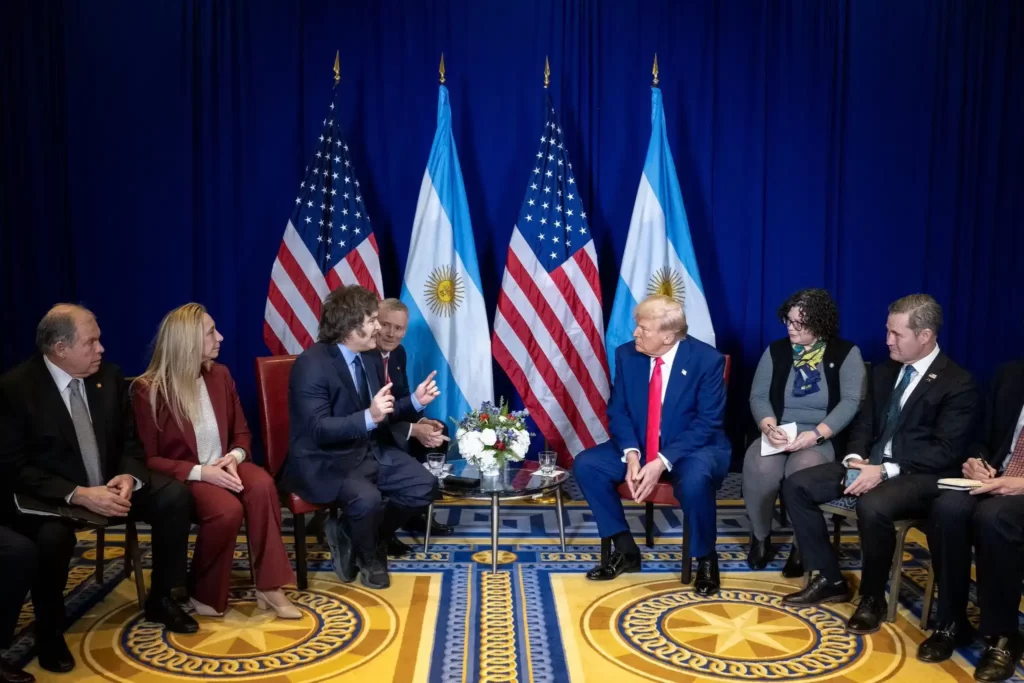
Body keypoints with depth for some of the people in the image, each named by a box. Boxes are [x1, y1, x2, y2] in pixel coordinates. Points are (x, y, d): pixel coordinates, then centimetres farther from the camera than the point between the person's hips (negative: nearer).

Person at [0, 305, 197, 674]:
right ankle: (49, 631, -6)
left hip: (110, 485, 5)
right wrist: (78, 494, -29)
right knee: (53, 536, -36)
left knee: (174, 496, -18)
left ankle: (160, 599, 2)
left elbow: (130, 441, 6)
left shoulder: (109, 375, 0)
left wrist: (129, 477, -17)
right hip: (52, 497, -5)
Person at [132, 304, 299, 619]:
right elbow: (147, 459, -10)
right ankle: (203, 594, -9)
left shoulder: (220, 375, 5)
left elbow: (241, 432, 12)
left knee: (262, 484, -30)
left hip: (222, 467, 5)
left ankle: (268, 587, -23)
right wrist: (200, 471, -22)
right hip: (181, 476, -4)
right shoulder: (148, 389, -10)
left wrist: (234, 457, -12)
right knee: (228, 509, -34)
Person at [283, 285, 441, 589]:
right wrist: (369, 417, -39)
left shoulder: (371, 357, 5)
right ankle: (369, 559, 2)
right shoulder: (311, 364, -19)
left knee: (425, 485, -6)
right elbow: (318, 430, -27)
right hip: (324, 462, -8)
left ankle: (350, 534, 10)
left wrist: (415, 401, -3)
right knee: (367, 498, -34)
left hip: (370, 450, 8)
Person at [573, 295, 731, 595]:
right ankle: (625, 548, -1)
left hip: (694, 448, -4)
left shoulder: (707, 360, -16)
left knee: (695, 480, -37)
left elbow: (707, 424, -18)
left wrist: (662, 461, -29)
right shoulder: (627, 355, -4)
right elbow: (617, 412, -1)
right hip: (639, 447, 5)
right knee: (586, 464, -15)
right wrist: (631, 454, -21)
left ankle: (705, 559, -8)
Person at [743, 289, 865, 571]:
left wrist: (816, 434, -24)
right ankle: (760, 536, -4)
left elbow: (852, 401, -11)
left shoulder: (846, 353, 0)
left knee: (802, 470, -35)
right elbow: (758, 396, 4)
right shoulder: (776, 351, 9)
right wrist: (769, 427, -18)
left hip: (823, 438, -2)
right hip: (778, 434, 3)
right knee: (759, 467, -30)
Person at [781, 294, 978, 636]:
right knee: (796, 485, -11)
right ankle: (830, 579, 0)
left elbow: (947, 452, -16)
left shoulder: (958, 383, -8)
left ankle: (872, 597, -12)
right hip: (870, 464, 7)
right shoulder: (884, 371, 13)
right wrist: (856, 458, -7)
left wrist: (886, 470, -24)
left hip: (919, 475, -7)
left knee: (873, 506, -38)